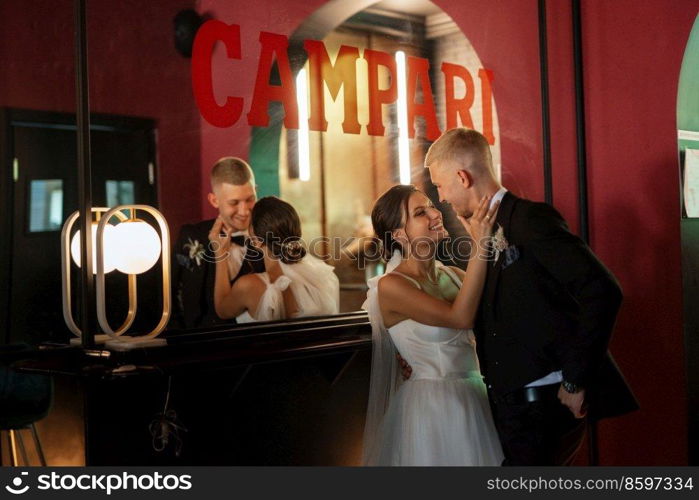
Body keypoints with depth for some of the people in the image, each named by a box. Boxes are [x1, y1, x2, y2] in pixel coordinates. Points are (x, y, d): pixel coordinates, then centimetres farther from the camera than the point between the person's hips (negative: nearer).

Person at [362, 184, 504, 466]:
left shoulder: (452, 274, 7)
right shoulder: (391, 286, -14)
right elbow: (460, 317, -24)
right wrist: (480, 247, -24)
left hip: (474, 397, 7)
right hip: (433, 404, -7)